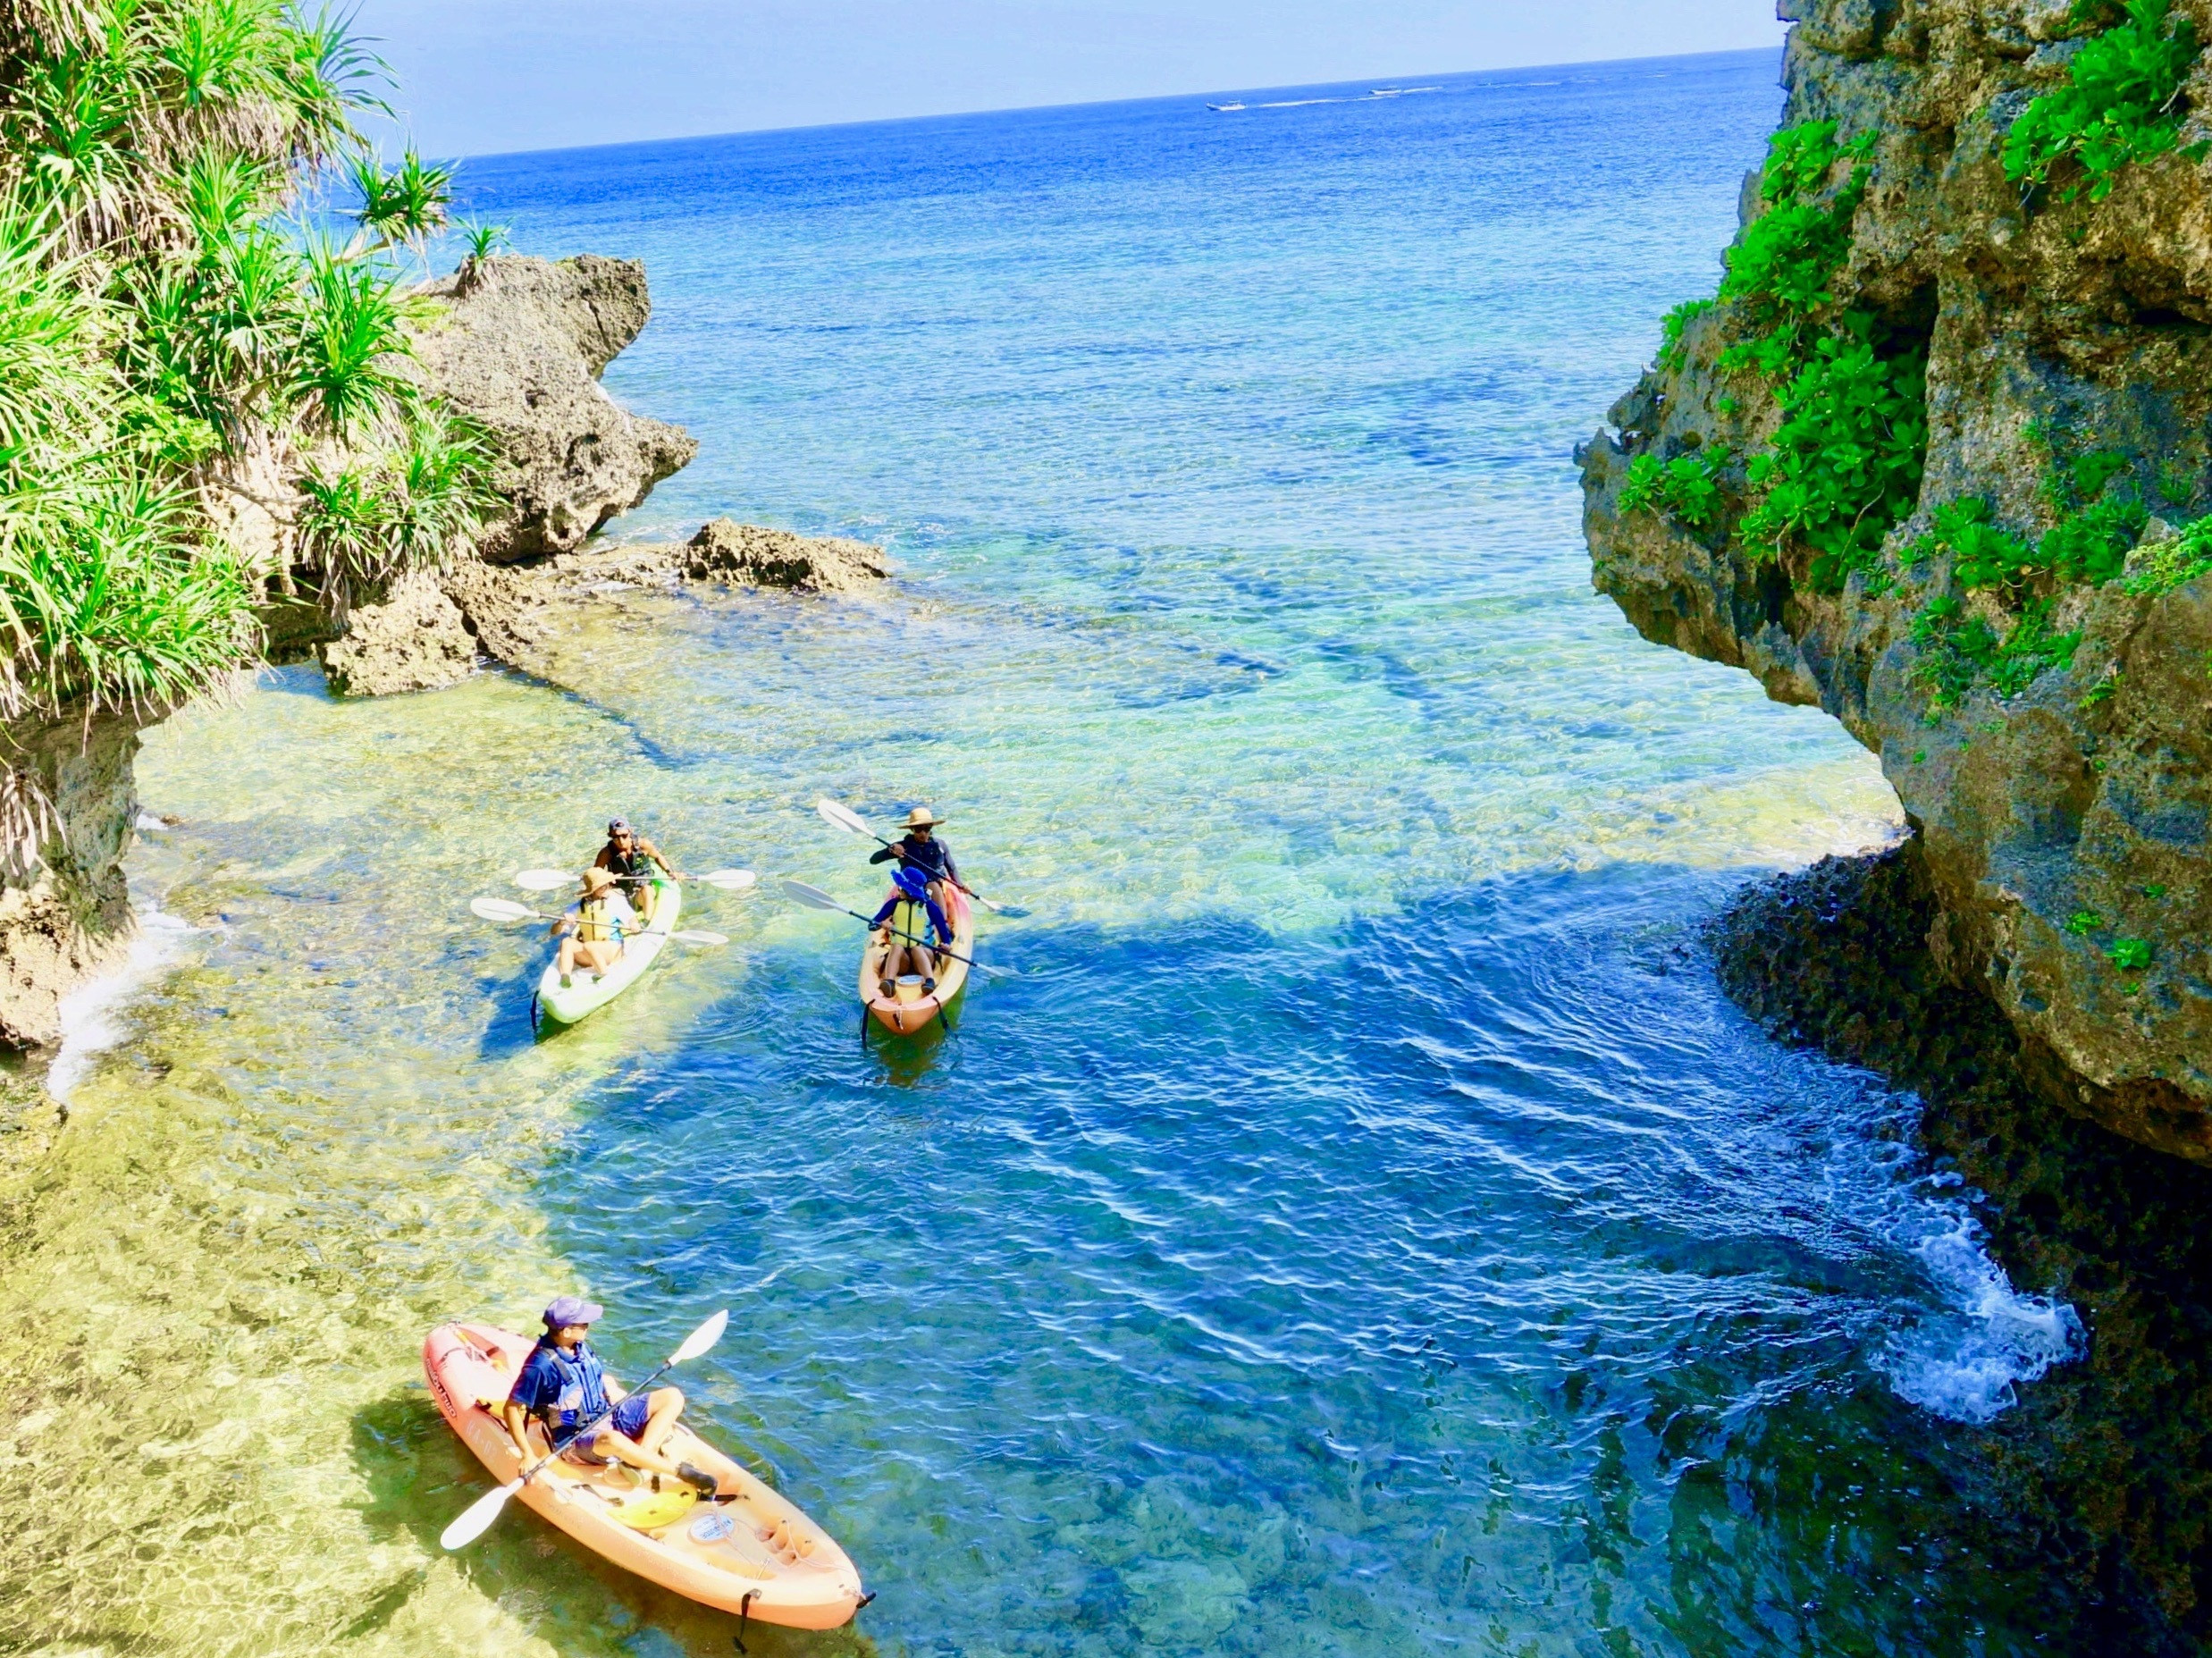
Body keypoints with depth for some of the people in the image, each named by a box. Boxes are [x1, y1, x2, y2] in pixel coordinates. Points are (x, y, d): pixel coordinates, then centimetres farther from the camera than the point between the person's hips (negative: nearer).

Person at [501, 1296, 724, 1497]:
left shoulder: (580, 1347, 3)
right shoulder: (541, 1366, -20)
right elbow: (512, 1410, -17)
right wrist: (528, 1455, -23)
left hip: (607, 1414, 8)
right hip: (575, 1439, -8)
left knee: (672, 1397, -2)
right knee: (611, 1440, -43)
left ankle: (642, 1457, -24)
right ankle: (680, 1471, -27)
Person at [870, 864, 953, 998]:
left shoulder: (929, 906, 1)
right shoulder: (894, 904, 7)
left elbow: (944, 929, -5)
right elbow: (872, 924, 0)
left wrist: (946, 944, -26)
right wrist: (882, 924, -23)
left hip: (924, 953, -1)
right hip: (900, 957, 1)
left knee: (917, 948, -35)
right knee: (897, 947, -32)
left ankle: (930, 982, -60)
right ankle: (888, 983, -57)